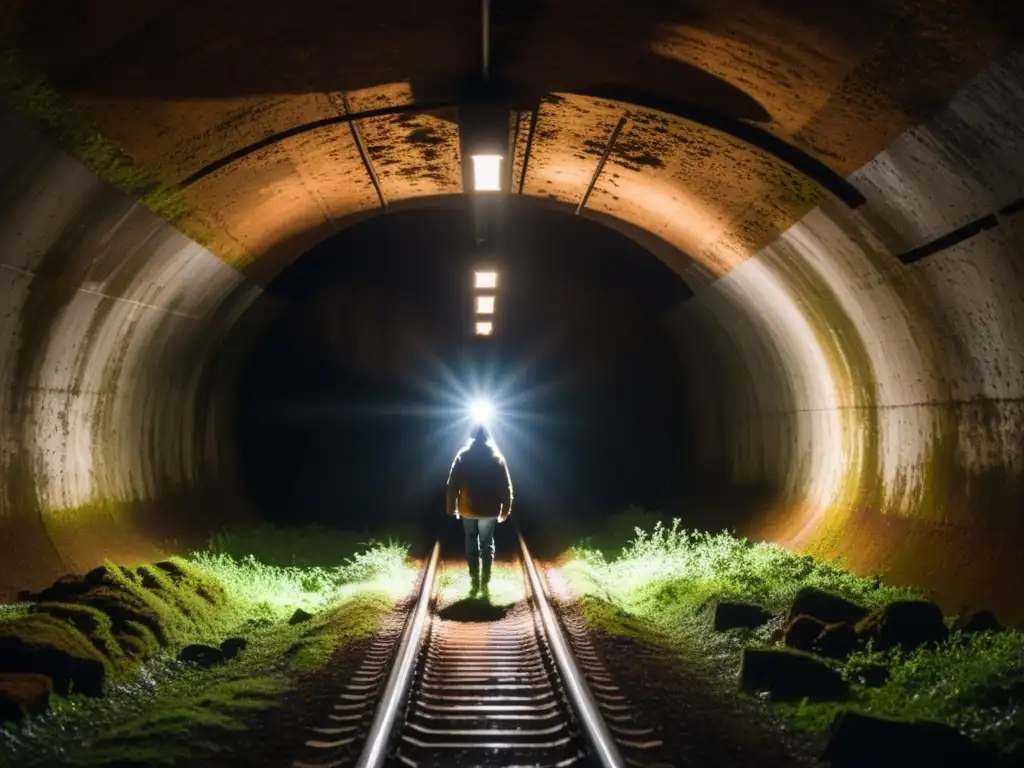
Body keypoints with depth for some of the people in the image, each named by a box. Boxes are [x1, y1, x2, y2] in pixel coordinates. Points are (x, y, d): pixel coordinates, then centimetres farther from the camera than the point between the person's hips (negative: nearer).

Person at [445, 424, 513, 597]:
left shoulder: (463, 456, -5)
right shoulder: (497, 458, -3)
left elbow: (452, 484, -5)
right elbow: (506, 487, -2)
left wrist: (452, 508, 4)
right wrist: (505, 510, 6)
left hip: (468, 509, 0)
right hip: (490, 510, 0)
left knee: (471, 543, 12)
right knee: (487, 543, 13)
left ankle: (475, 582, 5)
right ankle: (485, 582, 7)